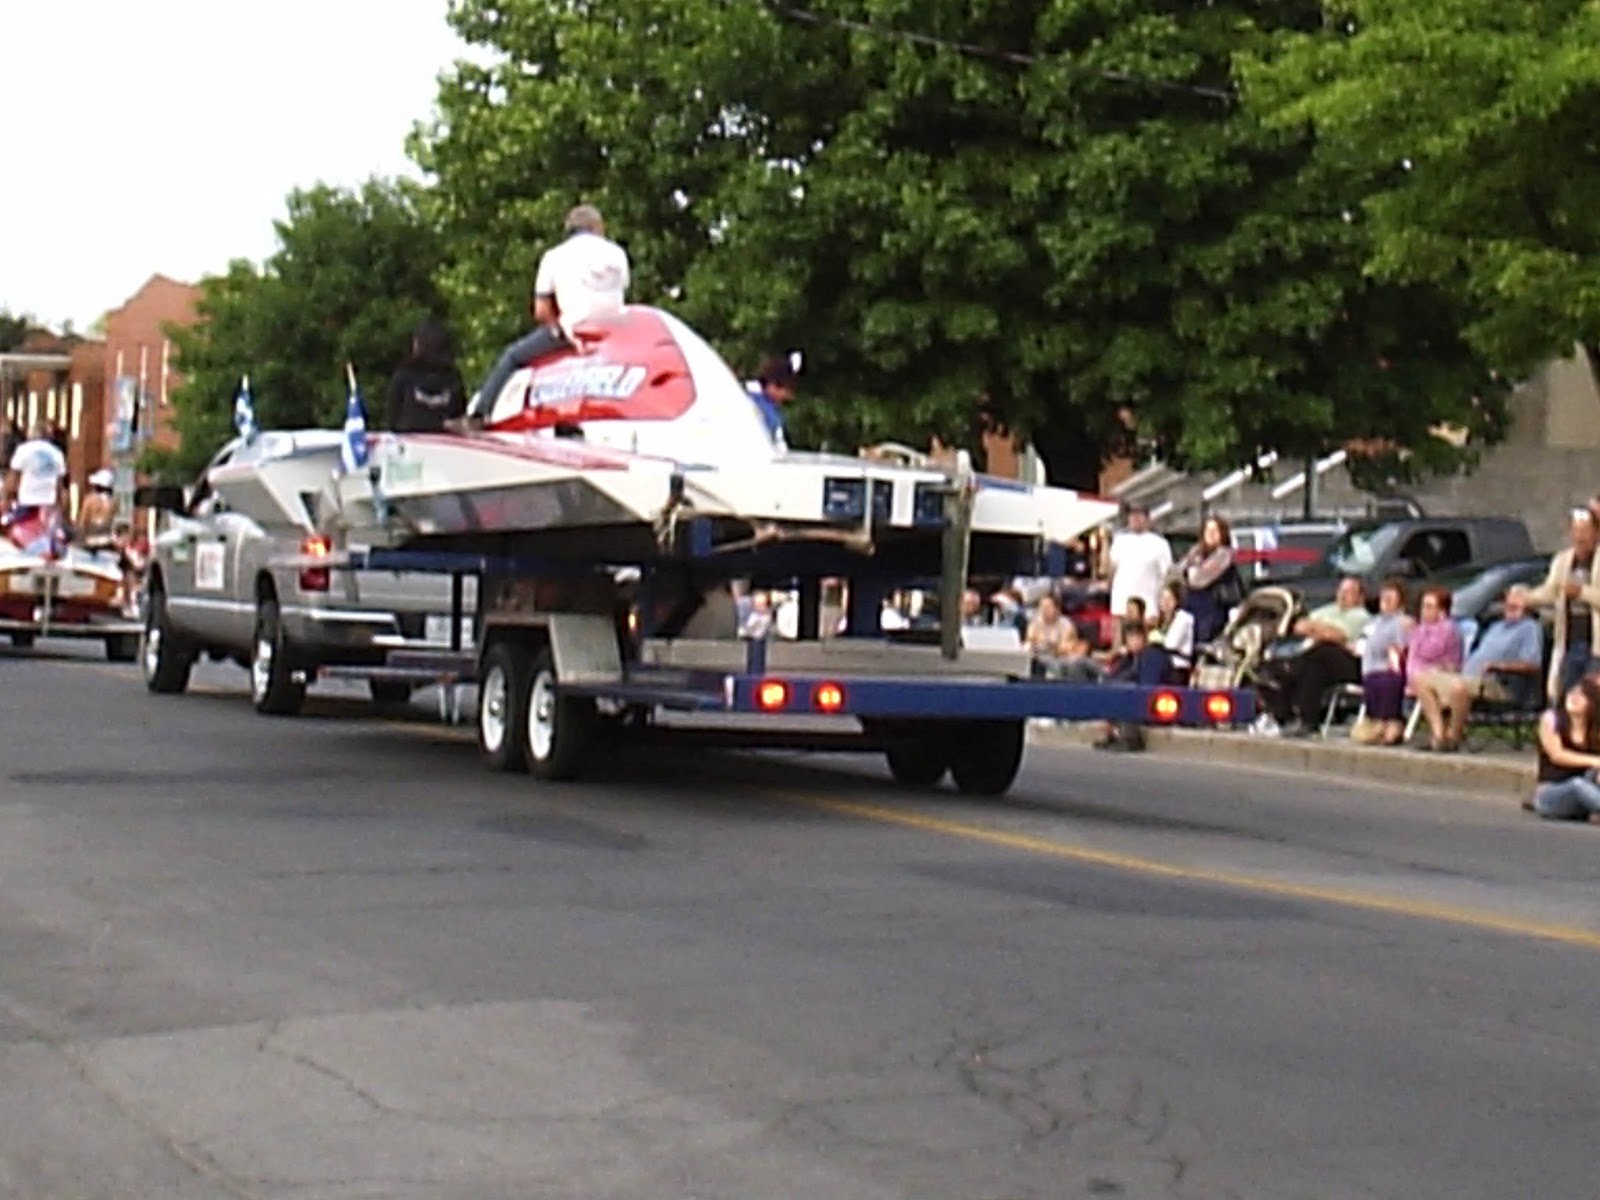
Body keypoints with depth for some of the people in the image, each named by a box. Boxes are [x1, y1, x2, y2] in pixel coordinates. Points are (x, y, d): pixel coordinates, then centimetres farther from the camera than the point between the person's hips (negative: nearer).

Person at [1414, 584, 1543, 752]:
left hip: (1500, 685, -9)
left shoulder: (1530, 628, 4)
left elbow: (1533, 666, -10)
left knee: (1459, 686, -41)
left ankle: (1454, 737, -23)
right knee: (1422, 679, -4)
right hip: (1469, 677, 9)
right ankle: (1439, 734, -15)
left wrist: (1500, 666, -20)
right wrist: (1464, 665, 8)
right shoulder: (1497, 626, 31)